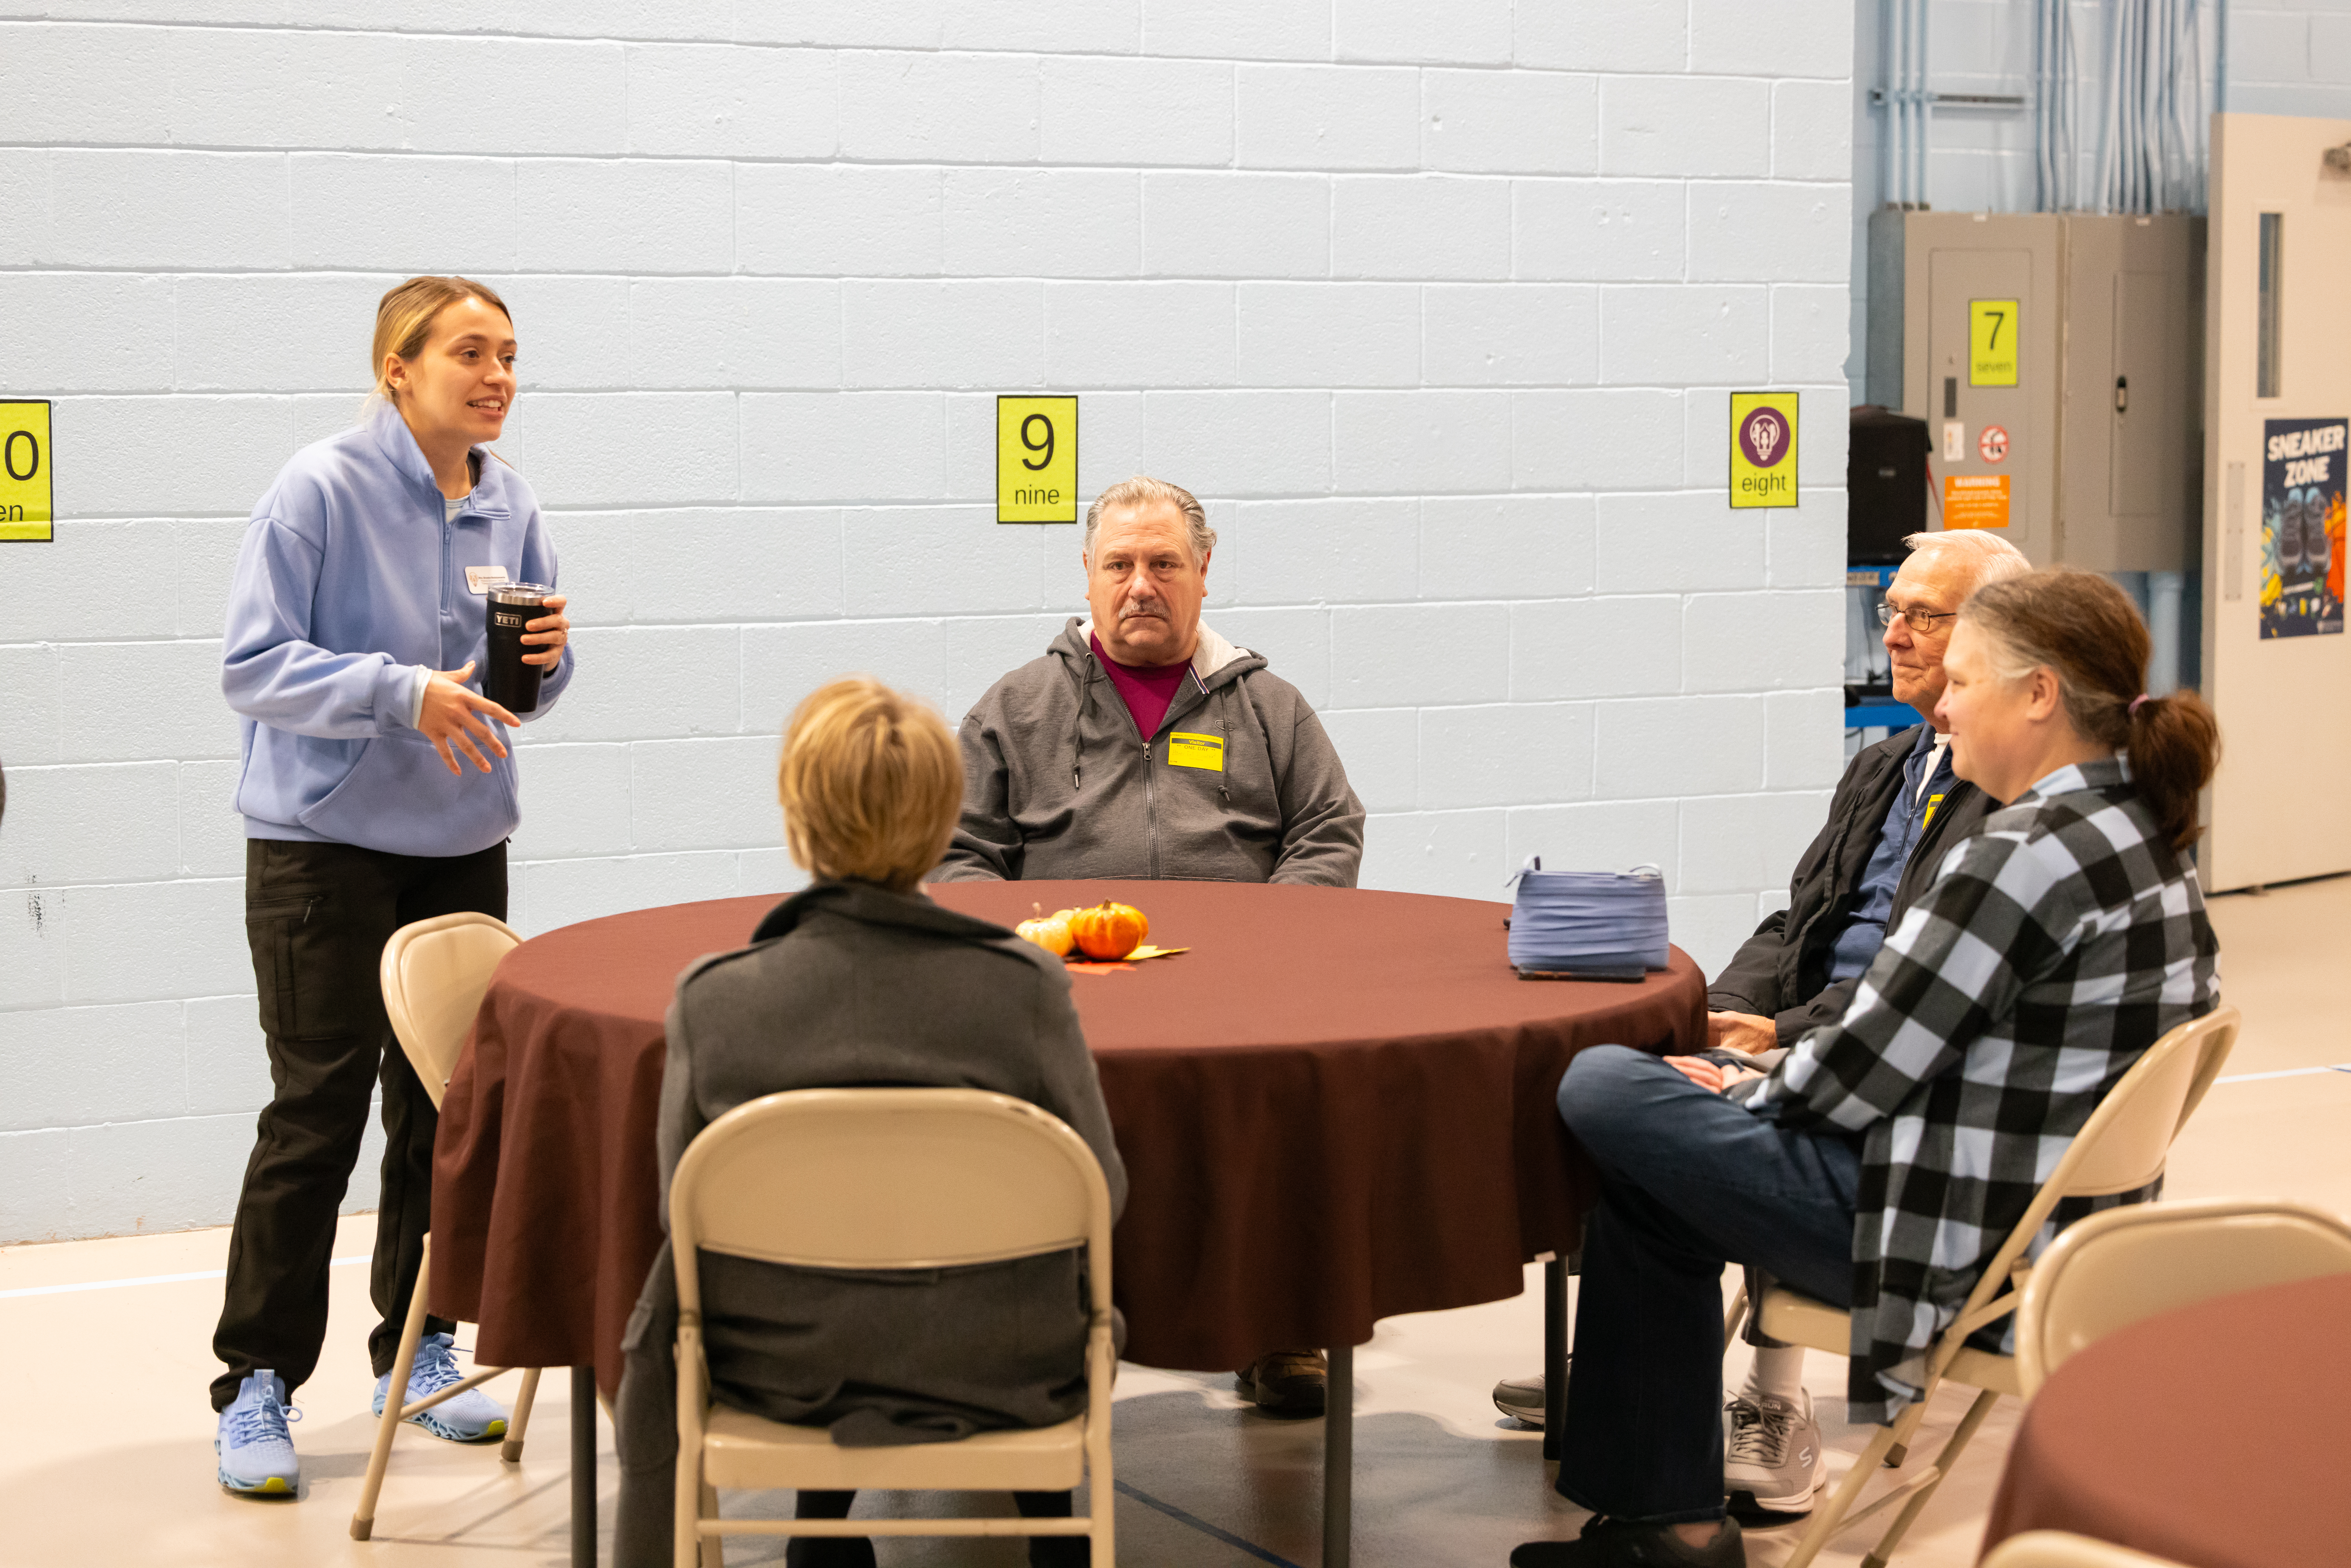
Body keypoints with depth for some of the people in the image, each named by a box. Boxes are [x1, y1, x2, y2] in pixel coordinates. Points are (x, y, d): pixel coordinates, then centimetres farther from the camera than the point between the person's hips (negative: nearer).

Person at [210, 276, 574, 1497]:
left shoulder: (509, 506, 7)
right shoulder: (320, 491, -13)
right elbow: (254, 665, -16)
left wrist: (549, 656, -9)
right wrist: (402, 691, -25)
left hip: (463, 843, 6)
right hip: (325, 840, -6)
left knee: (445, 1101, 10)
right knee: (317, 1111, -6)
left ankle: (417, 1350, 24)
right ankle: (256, 1385, 3)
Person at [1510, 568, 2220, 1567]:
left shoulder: (2028, 859, -21)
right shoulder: (2144, 834, 9)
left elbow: (1866, 1070, -18)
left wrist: (1745, 1096, 2)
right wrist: (1760, 1080, 10)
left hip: (1964, 1247, -10)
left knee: (1600, 1092, -3)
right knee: (1651, 1181, 20)